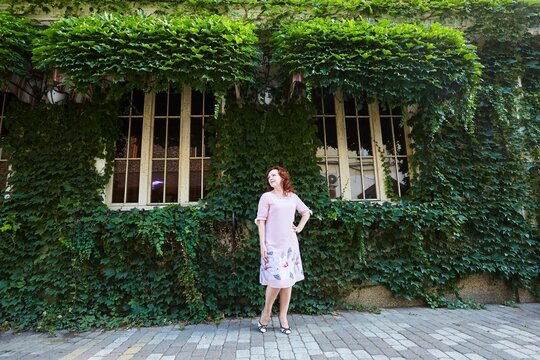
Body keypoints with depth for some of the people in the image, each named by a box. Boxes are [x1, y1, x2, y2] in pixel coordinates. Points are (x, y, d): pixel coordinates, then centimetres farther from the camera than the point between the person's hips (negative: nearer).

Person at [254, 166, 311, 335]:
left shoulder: (293, 197, 10)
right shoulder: (267, 196, 0)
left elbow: (306, 212, 24)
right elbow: (261, 221, -5)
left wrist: (299, 228, 11)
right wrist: (262, 244, -11)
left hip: (290, 244, 4)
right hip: (273, 245, -4)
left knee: (288, 280, 5)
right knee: (277, 279, -11)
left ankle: (283, 317, 18)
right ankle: (266, 311, 14)